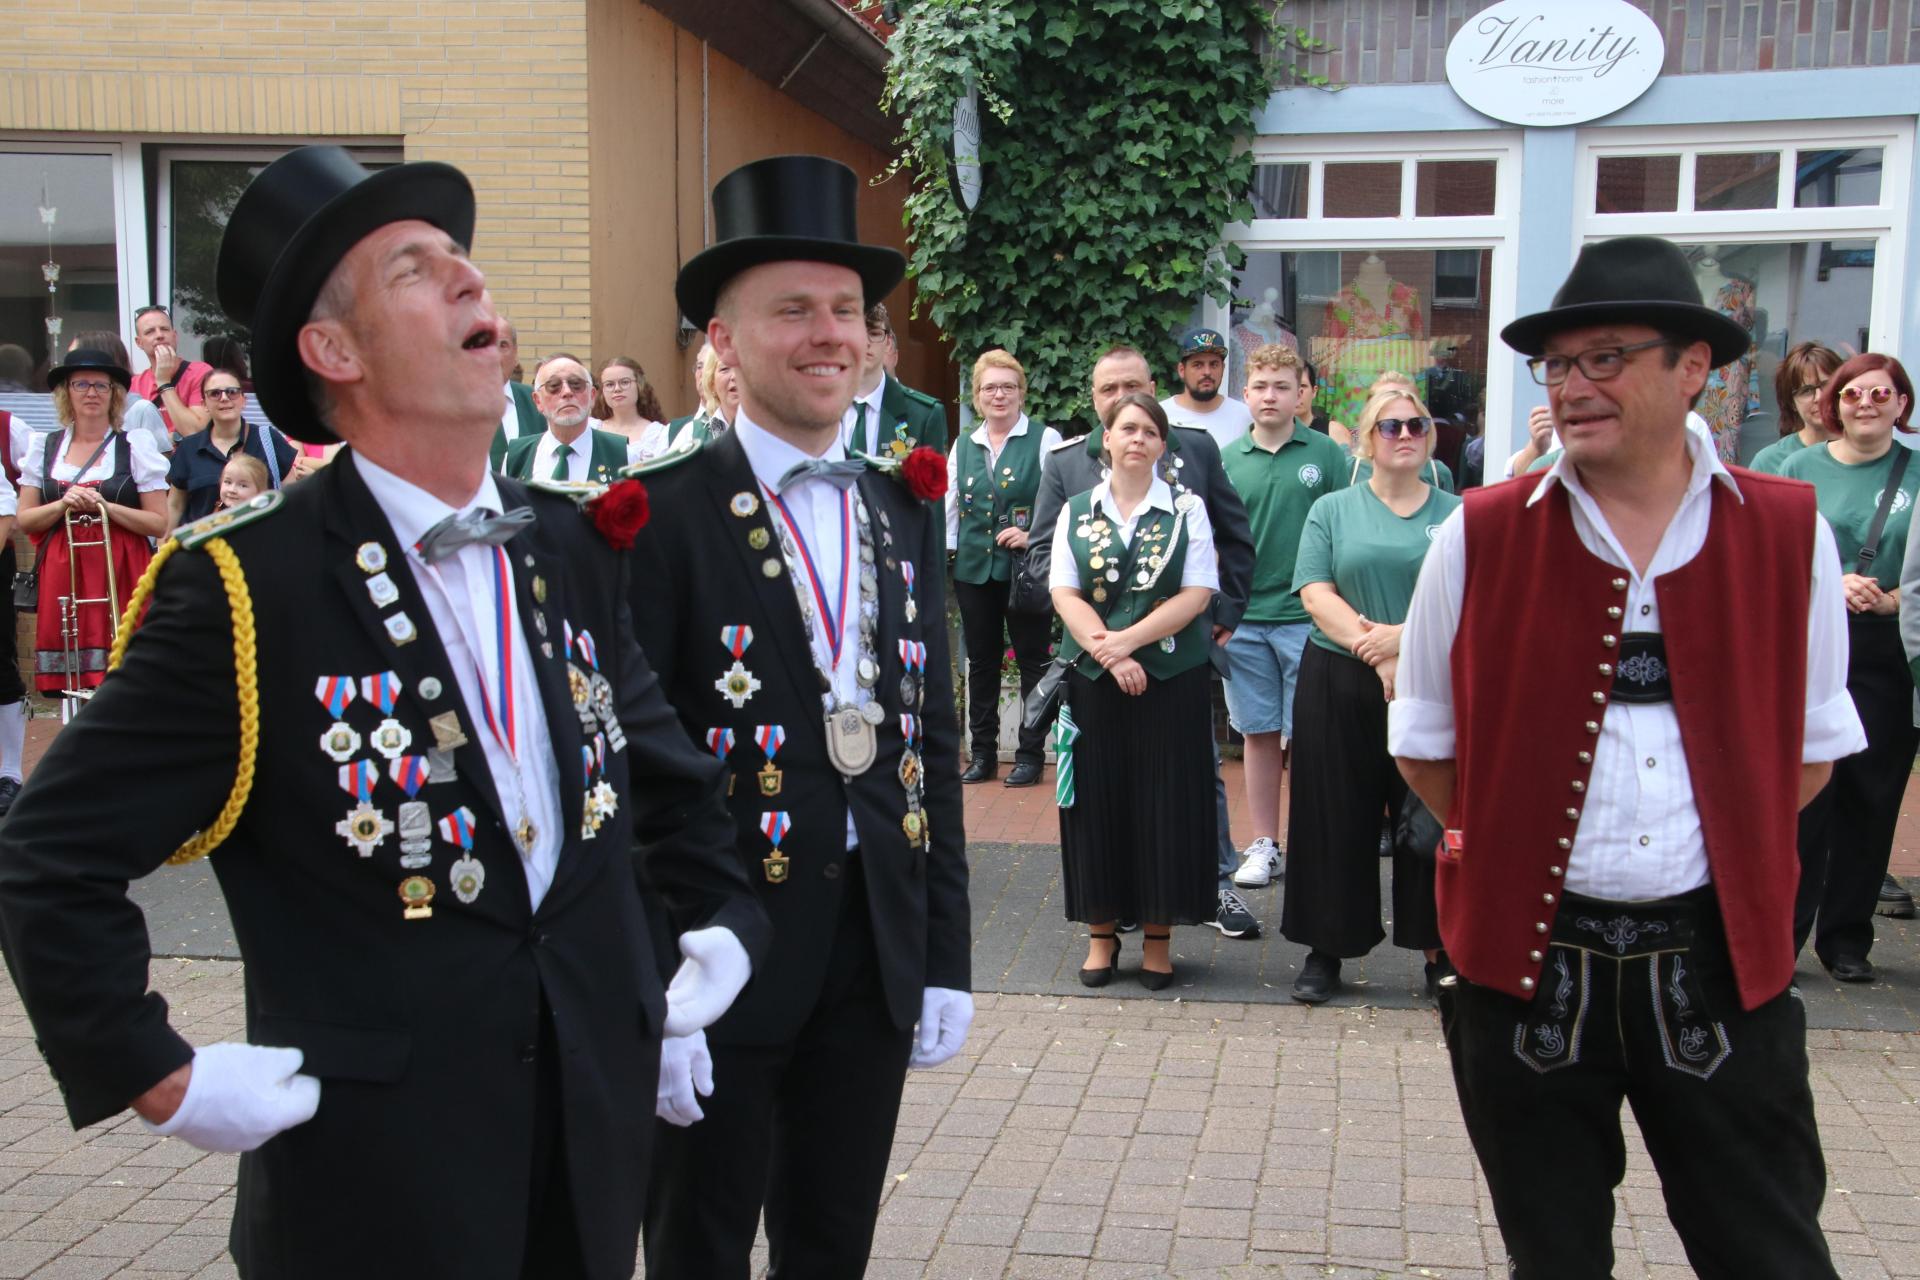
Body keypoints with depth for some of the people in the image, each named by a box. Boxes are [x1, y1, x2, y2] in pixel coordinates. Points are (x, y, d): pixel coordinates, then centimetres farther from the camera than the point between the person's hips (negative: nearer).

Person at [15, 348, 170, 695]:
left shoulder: (136, 448, 4)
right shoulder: (44, 448, 13)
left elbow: (160, 524, -1)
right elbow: (24, 520, 11)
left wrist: (106, 506, -12)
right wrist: (64, 504, -6)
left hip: (122, 574, -2)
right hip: (63, 574, 2)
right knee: (73, 682, -3)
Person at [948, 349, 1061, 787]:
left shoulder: (1045, 440, -3)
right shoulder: (963, 446, 12)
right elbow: (949, 504, 14)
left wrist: (1034, 536, -17)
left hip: (1027, 569, -4)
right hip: (974, 569, 4)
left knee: (1032, 660, 3)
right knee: (981, 661, 10)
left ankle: (1030, 754, 11)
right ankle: (982, 753, 19)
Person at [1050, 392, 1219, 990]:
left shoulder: (1186, 509, 3)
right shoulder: (1075, 511, 7)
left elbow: (1198, 594, -6)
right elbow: (1064, 593, -1)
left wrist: (1126, 640, -14)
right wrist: (1107, 654, -15)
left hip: (1172, 678, -1)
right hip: (1092, 678, 1)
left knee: (1165, 804, 2)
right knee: (1097, 804, 4)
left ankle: (1158, 936, 14)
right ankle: (1101, 933, 16)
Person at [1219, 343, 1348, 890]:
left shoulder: (1325, 454, -1)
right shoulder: (1227, 460, 5)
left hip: (1307, 616, -2)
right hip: (1245, 618, 2)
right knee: (1259, 733, 11)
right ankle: (1263, 845, 21)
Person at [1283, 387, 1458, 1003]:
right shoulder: (1332, 510, 7)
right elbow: (1316, 594, -4)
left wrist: (1404, 635, -18)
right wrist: (1375, 651, -16)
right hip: (1339, 687, 0)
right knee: (1335, 816, 4)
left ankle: (1438, 950, 16)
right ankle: (1326, 948, 15)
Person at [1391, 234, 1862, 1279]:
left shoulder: (1788, 533, 0)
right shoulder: (1479, 539, -3)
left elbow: (1810, 748, 9)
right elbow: (1424, 744, 6)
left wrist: (1721, 850, 2)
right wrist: (1520, 853, 1)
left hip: (1721, 957, 1)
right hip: (1529, 957, 0)